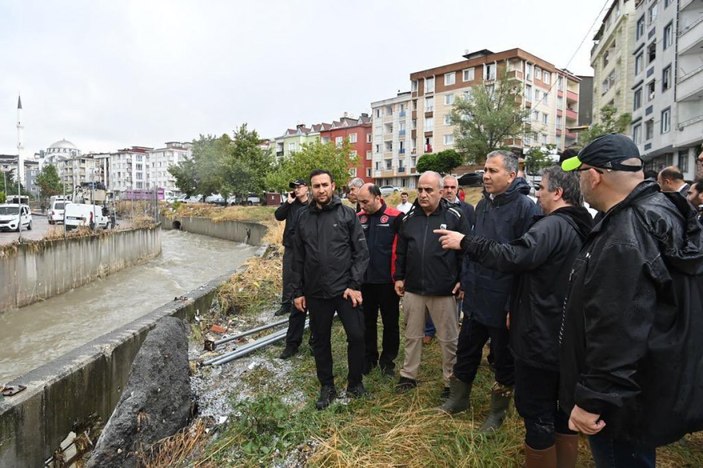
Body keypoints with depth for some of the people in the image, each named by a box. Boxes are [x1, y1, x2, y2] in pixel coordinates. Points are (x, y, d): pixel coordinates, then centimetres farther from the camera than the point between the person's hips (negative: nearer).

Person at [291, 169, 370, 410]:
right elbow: (298, 258, 8)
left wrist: (355, 284, -11)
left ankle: (355, 383, 24)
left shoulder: (347, 214, -3)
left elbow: (361, 252, -5)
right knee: (320, 341, 12)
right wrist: (298, 291, 6)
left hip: (345, 289, -2)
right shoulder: (303, 218, 5)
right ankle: (327, 387, 30)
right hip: (315, 292, 3)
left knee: (356, 335, 1)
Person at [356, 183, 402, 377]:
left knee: (390, 322, 11)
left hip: (387, 280, -4)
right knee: (367, 321, 15)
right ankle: (369, 357, 32)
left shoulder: (395, 217, -11)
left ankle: (388, 360, 28)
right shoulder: (358, 218, 4)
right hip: (365, 280, 4)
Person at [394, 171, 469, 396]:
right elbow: (400, 251, 12)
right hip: (413, 289, 4)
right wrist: (399, 277, 10)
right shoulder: (408, 218, 5)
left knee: (449, 339, 10)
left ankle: (451, 381, 27)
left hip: (444, 290, -3)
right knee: (412, 335, 16)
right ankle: (408, 375, 32)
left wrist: (462, 280, -6)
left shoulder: (454, 217, -6)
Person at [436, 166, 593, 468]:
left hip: (541, 335, -9)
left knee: (535, 410, 4)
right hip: (567, 335, 10)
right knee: (563, 406, 20)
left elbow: (513, 256, -31)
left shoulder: (552, 226, -19)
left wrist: (465, 242, -23)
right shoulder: (578, 227, 11)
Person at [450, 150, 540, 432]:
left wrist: (515, 304, -19)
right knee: (466, 350, 19)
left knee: (503, 358, 13)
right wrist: (466, 280, 13)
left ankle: (498, 412, 33)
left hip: (502, 301, -7)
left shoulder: (525, 207, -16)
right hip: (475, 297, 7)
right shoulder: (483, 204, 8)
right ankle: (460, 397, 40)